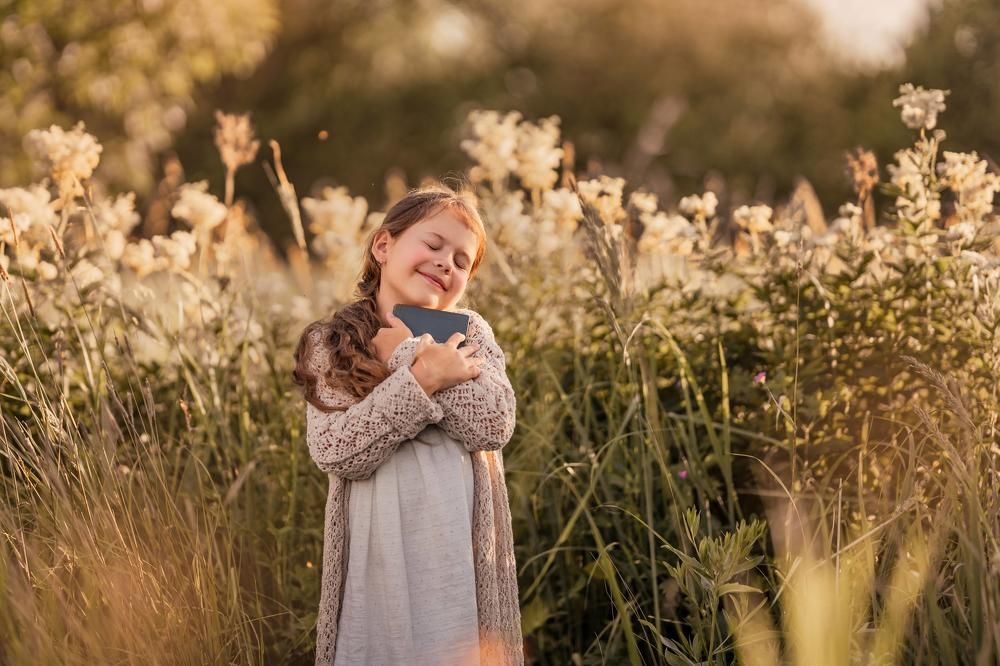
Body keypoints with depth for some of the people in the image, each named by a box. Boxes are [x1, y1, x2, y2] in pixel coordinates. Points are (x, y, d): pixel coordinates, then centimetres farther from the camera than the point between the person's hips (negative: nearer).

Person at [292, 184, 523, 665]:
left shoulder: (470, 332, 7)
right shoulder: (330, 344, 1)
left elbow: (493, 425, -10)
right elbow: (336, 451, -13)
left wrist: (409, 353, -8)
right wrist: (422, 377, -17)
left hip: (464, 546, 2)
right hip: (380, 549, -1)